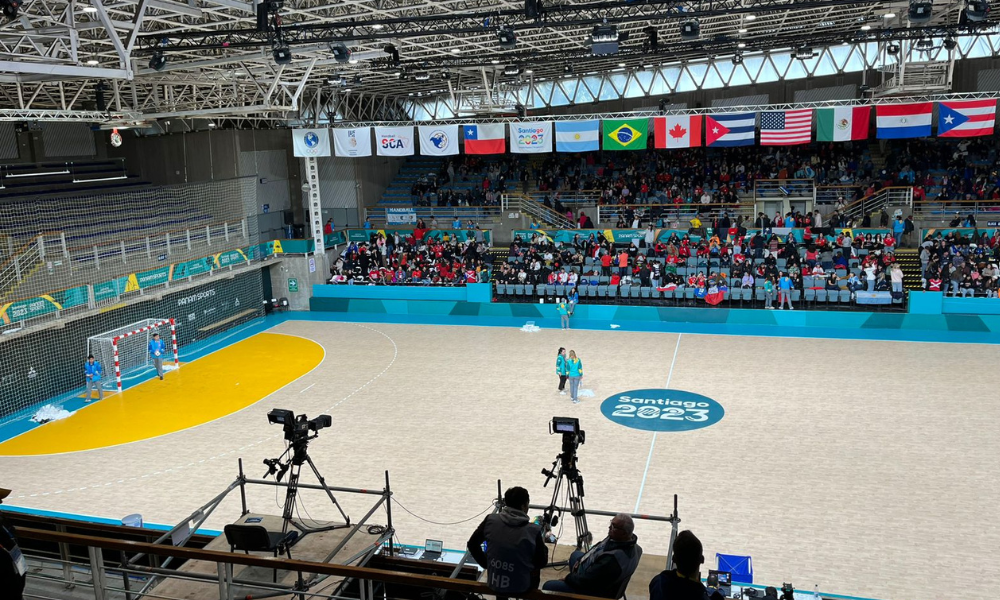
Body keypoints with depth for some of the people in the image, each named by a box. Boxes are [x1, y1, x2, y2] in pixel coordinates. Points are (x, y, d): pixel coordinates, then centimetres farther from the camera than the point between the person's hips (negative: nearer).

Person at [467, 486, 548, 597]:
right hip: (520, 587, -2)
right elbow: (542, 562, -5)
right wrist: (542, 545, 13)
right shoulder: (533, 530, -19)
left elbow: (472, 544, 1)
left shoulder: (490, 520, -11)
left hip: (493, 584, 3)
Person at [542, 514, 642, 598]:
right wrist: (581, 560, 2)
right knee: (575, 554, 30)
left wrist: (567, 578, -13)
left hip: (596, 591, -9)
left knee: (548, 586, -11)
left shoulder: (613, 559, -41)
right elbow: (598, 548, 7)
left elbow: (586, 581, -30)